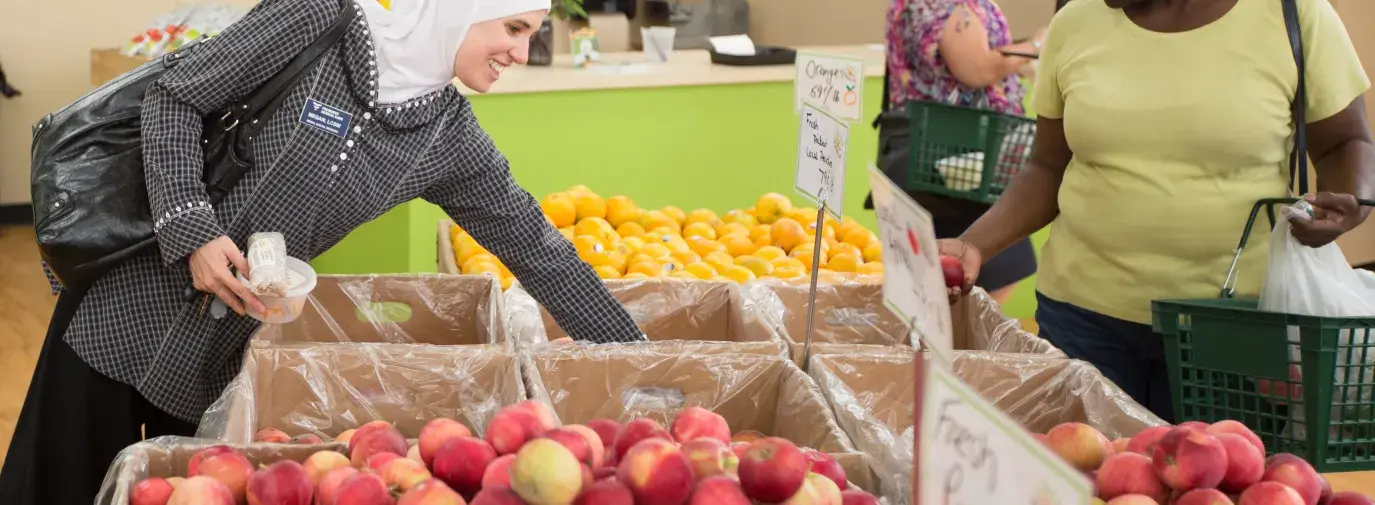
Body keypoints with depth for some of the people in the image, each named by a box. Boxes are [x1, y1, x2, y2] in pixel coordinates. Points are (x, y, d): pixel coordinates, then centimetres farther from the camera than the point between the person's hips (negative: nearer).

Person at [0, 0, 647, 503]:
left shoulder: (449, 139, -3)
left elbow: (533, 246, 2)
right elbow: (174, 97, -10)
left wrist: (635, 355, 3)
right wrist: (191, 229, -21)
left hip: (226, 339, 4)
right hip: (131, 298, -3)